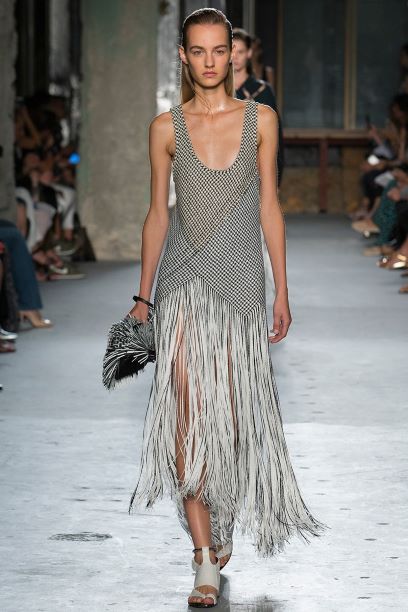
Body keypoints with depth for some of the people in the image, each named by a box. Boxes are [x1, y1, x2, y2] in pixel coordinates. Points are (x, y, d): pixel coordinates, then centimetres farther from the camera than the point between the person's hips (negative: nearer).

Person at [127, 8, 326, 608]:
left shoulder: (261, 119, 4)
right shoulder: (167, 127, 3)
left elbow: (269, 206, 7)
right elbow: (158, 213, 8)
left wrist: (282, 290, 5)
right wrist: (142, 296, 8)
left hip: (240, 278, 1)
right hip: (184, 281, -1)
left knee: (232, 415, 5)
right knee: (189, 412, -12)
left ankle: (223, 524, 29)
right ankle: (205, 559, -11)